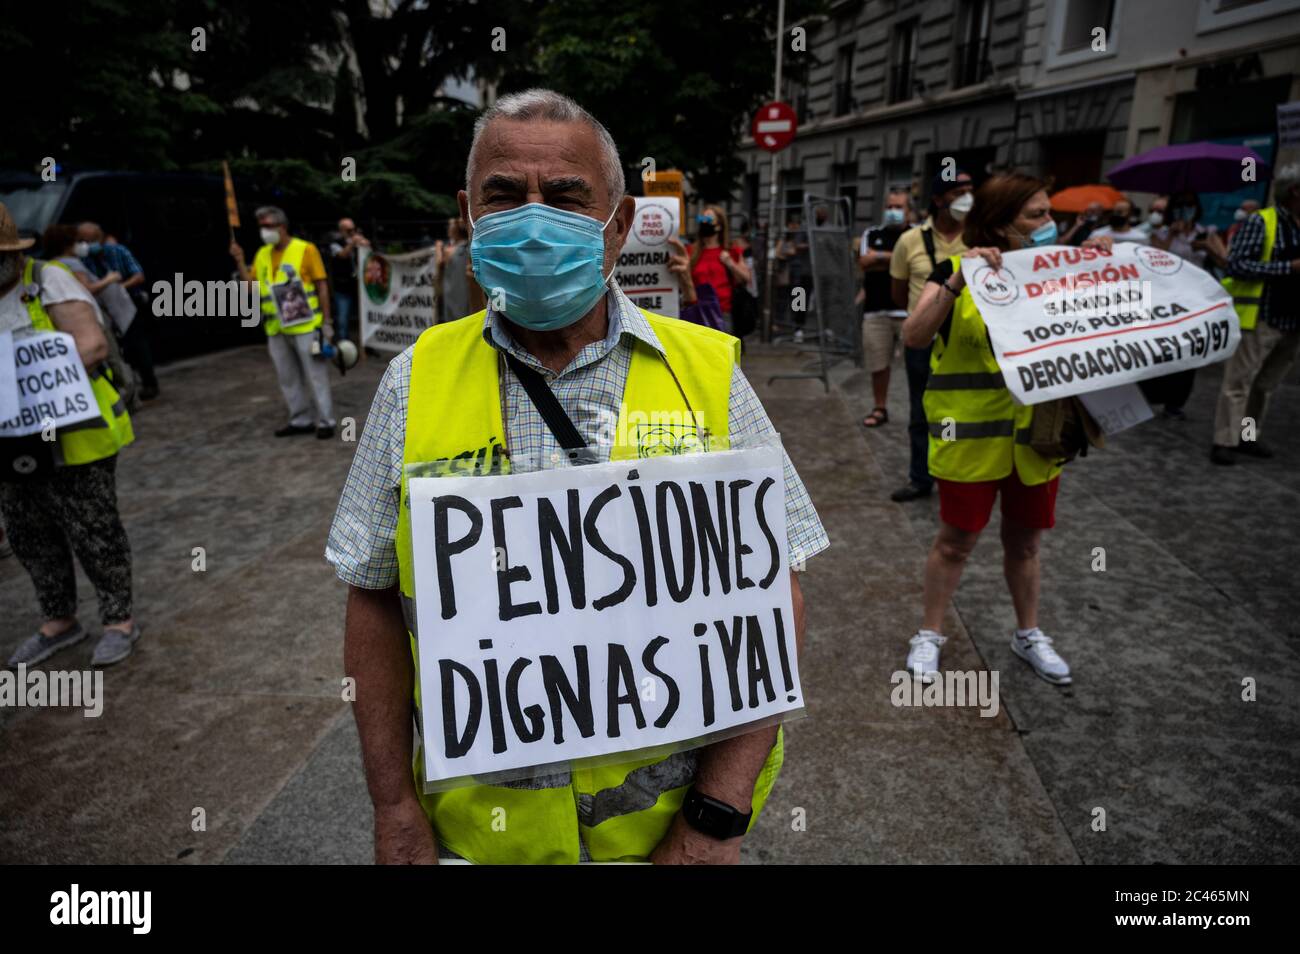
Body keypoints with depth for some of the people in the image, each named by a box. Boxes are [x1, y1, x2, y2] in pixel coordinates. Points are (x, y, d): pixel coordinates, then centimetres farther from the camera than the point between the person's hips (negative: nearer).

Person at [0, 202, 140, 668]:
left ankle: (119, 621, 19)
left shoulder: (49, 282, -11)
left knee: (94, 536, 4)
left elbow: (93, 345, -20)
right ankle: (59, 622, 32)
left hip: (69, 438, -7)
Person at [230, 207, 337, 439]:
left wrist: (326, 320, -9)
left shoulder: (305, 249, -7)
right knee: (288, 377, 11)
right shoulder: (262, 254, 10)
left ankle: (325, 421, 6)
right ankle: (301, 420, 21)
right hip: (276, 329, 6)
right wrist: (240, 262, -3)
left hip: (305, 325, -6)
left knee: (315, 375, -1)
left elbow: (322, 285, -6)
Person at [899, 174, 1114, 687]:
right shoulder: (957, 270, -7)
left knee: (1025, 539, 16)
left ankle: (1028, 634, 34)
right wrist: (958, 280, -31)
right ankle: (928, 635, 23)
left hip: (1037, 432, 4)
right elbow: (914, 335, -21)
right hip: (973, 434, -4)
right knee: (957, 539, 5)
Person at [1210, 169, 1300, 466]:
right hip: (1260, 318, -6)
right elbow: (1237, 264, -15)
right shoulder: (1260, 222, -8)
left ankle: (1248, 437, 23)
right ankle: (1224, 442, 4)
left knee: (1266, 385, 13)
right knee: (1238, 382, -2)